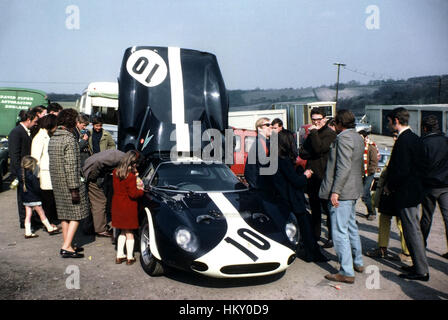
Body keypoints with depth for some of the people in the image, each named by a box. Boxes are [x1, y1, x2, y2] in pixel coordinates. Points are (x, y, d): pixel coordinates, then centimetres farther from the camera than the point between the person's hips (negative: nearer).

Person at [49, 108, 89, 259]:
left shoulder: (52, 138, 10)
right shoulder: (69, 139, -17)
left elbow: (53, 161, 15)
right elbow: (71, 165, -21)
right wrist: (74, 188, -20)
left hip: (57, 182, 8)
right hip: (69, 183, -8)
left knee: (64, 214, 14)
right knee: (76, 214, 0)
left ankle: (67, 245, 22)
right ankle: (66, 247, -4)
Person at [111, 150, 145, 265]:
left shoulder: (116, 172, 1)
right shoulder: (130, 176, -21)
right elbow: (133, 194, -19)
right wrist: (141, 190, -1)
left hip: (117, 205, 6)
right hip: (128, 207, -6)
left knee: (123, 231, 19)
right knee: (129, 232, 8)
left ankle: (119, 255, 23)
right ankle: (130, 257, 16)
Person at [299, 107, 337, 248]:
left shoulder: (330, 134, -6)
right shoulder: (311, 135, 16)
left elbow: (319, 148, -22)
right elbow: (302, 153, 6)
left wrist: (314, 133, -14)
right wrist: (313, 150, -12)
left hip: (324, 178, -7)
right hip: (312, 177, 7)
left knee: (328, 209, 0)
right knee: (315, 209, 16)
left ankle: (332, 237, 9)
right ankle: (315, 235, 27)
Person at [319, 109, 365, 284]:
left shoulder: (343, 138, -16)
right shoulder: (358, 137, 14)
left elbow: (344, 167, -24)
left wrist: (335, 191, -23)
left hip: (342, 192, -10)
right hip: (353, 190, 10)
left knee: (339, 231, -5)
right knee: (351, 226, 21)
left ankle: (346, 272, 0)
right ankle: (358, 263, 34)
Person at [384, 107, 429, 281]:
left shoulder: (403, 141, -20)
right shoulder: (415, 138, 10)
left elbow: (402, 170, -25)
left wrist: (389, 186, -9)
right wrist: (391, 183, 17)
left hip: (405, 193, -10)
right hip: (415, 190, 10)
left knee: (412, 231, -2)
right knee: (414, 230, 18)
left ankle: (421, 271, 7)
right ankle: (419, 265, 29)